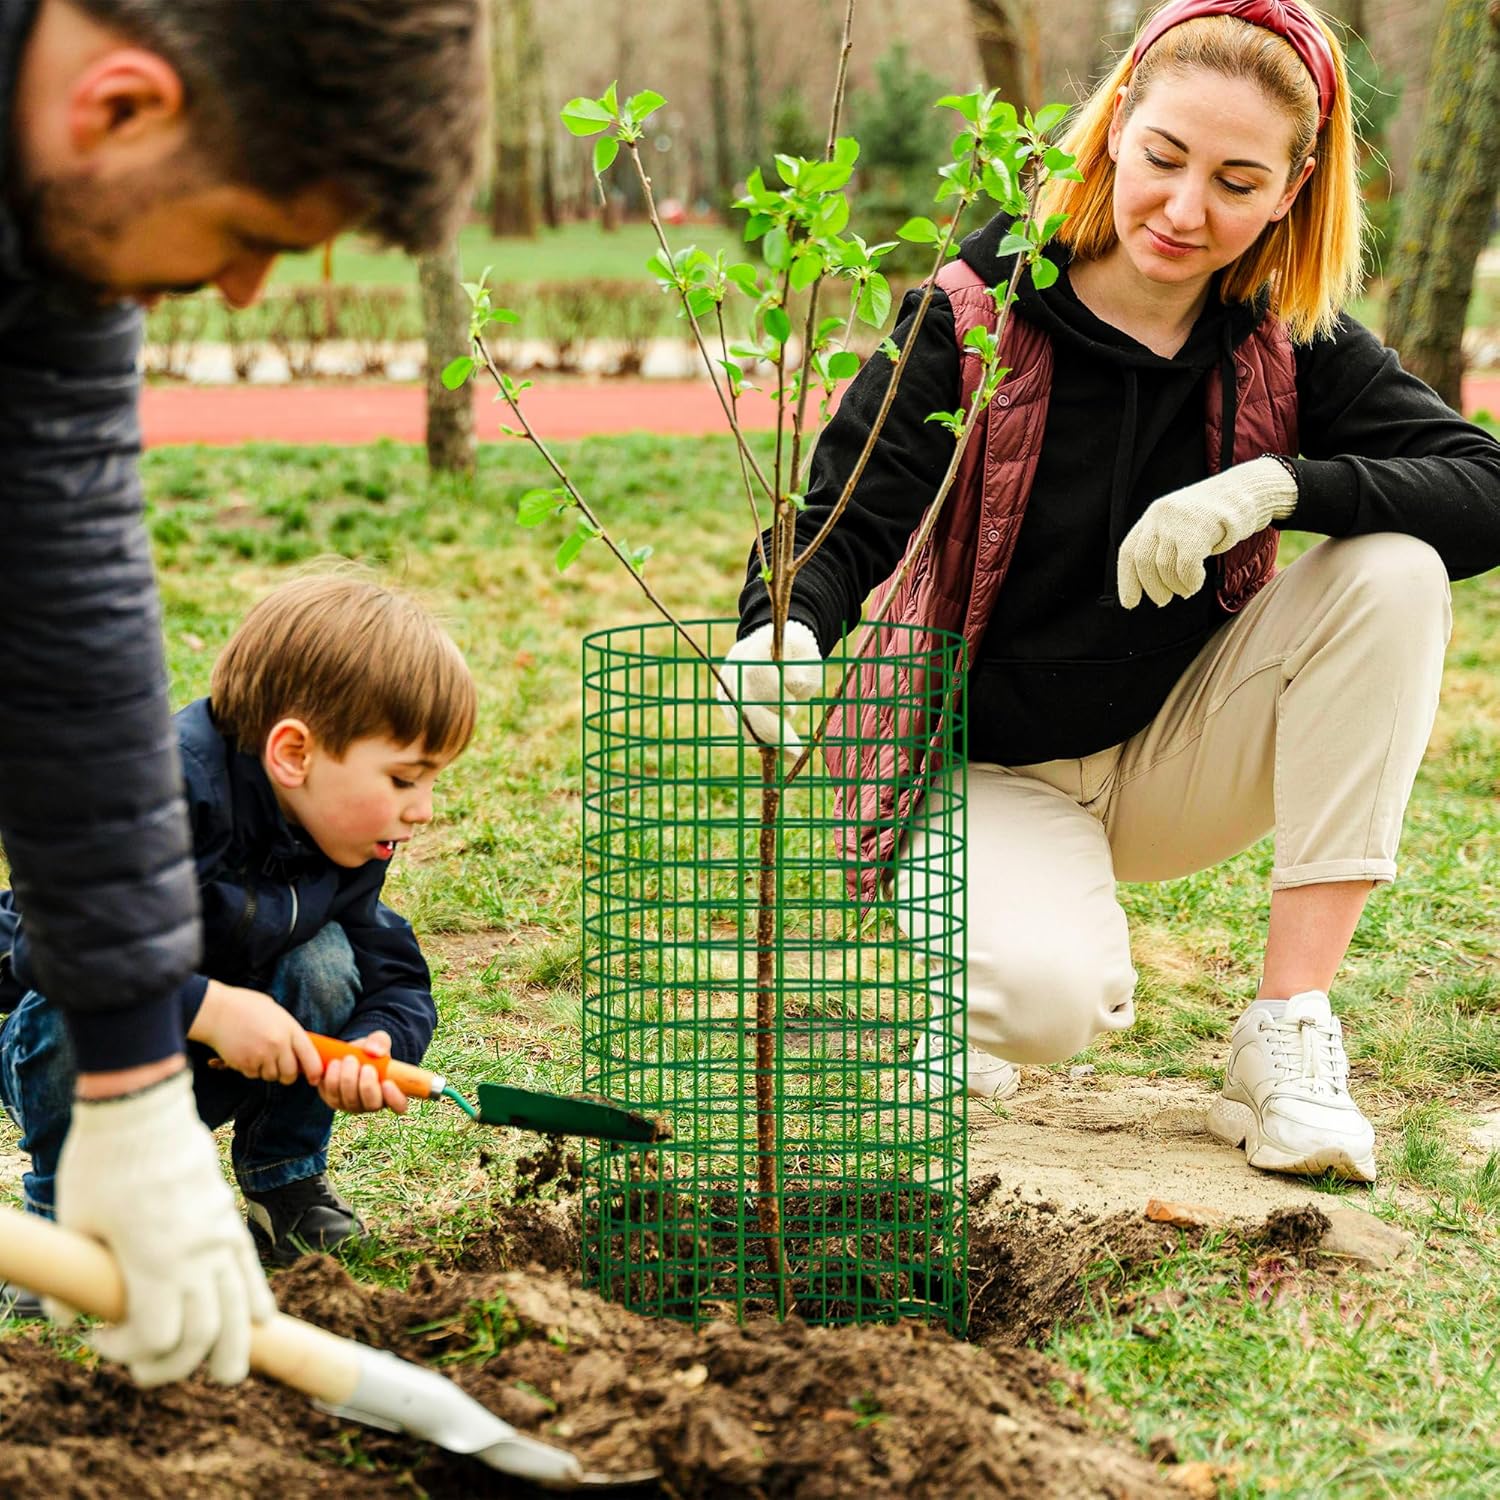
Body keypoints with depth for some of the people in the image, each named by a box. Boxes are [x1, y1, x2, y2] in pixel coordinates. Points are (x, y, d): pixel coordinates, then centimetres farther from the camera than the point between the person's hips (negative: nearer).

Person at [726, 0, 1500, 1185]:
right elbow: (843, 520, -21)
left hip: (1182, 763, 4)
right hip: (995, 770, -4)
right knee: (1051, 999, -35)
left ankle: (1287, 1031, -18)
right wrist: (785, 632, -44)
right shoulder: (974, 320, -15)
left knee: (1394, 570, -22)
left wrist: (1274, 485, -31)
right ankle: (988, 1003, 8)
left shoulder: (1293, 347, -6)